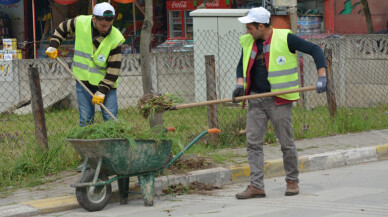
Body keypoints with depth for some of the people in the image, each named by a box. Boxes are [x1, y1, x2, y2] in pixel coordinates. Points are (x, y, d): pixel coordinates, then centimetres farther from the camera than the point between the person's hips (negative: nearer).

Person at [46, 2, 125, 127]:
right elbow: (62, 28, 13)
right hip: (83, 80, 2)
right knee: (85, 119, 4)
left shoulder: (115, 38, -17)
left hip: (106, 83, -2)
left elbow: (114, 68, -15)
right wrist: (53, 46, 5)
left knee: (111, 119, -4)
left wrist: (102, 91, -18)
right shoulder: (80, 23, -11)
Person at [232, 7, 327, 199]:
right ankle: (256, 186, -2)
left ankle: (292, 181, 18)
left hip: (279, 100, -5)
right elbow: (242, 65, 22)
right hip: (256, 99, 5)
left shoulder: (285, 38, -9)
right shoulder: (248, 42, 7)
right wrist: (240, 84, 2)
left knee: (286, 143, 2)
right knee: (253, 142, -3)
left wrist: (322, 77, -14)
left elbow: (315, 50, -6)